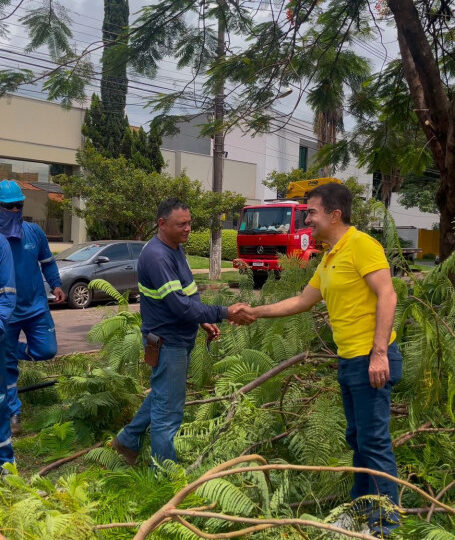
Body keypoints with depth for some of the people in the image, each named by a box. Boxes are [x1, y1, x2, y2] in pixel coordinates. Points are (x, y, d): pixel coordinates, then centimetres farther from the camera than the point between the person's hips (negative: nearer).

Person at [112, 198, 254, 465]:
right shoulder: (156, 257, -24)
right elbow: (179, 305, -28)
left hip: (181, 338, 10)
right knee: (168, 412, 2)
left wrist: (204, 321, 9)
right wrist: (224, 314, -27)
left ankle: (128, 440, 42)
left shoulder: (177, 248, 8)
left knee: (162, 396, 25)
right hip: (167, 342, -10)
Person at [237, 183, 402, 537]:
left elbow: (387, 297, -18)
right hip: (348, 360, 9)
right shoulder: (329, 259, 15)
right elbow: (302, 302, 24)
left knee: (374, 441, -2)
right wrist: (257, 312, 22)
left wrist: (379, 354, -23)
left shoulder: (361, 244, -12)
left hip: (371, 359, -9)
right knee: (357, 439, 17)